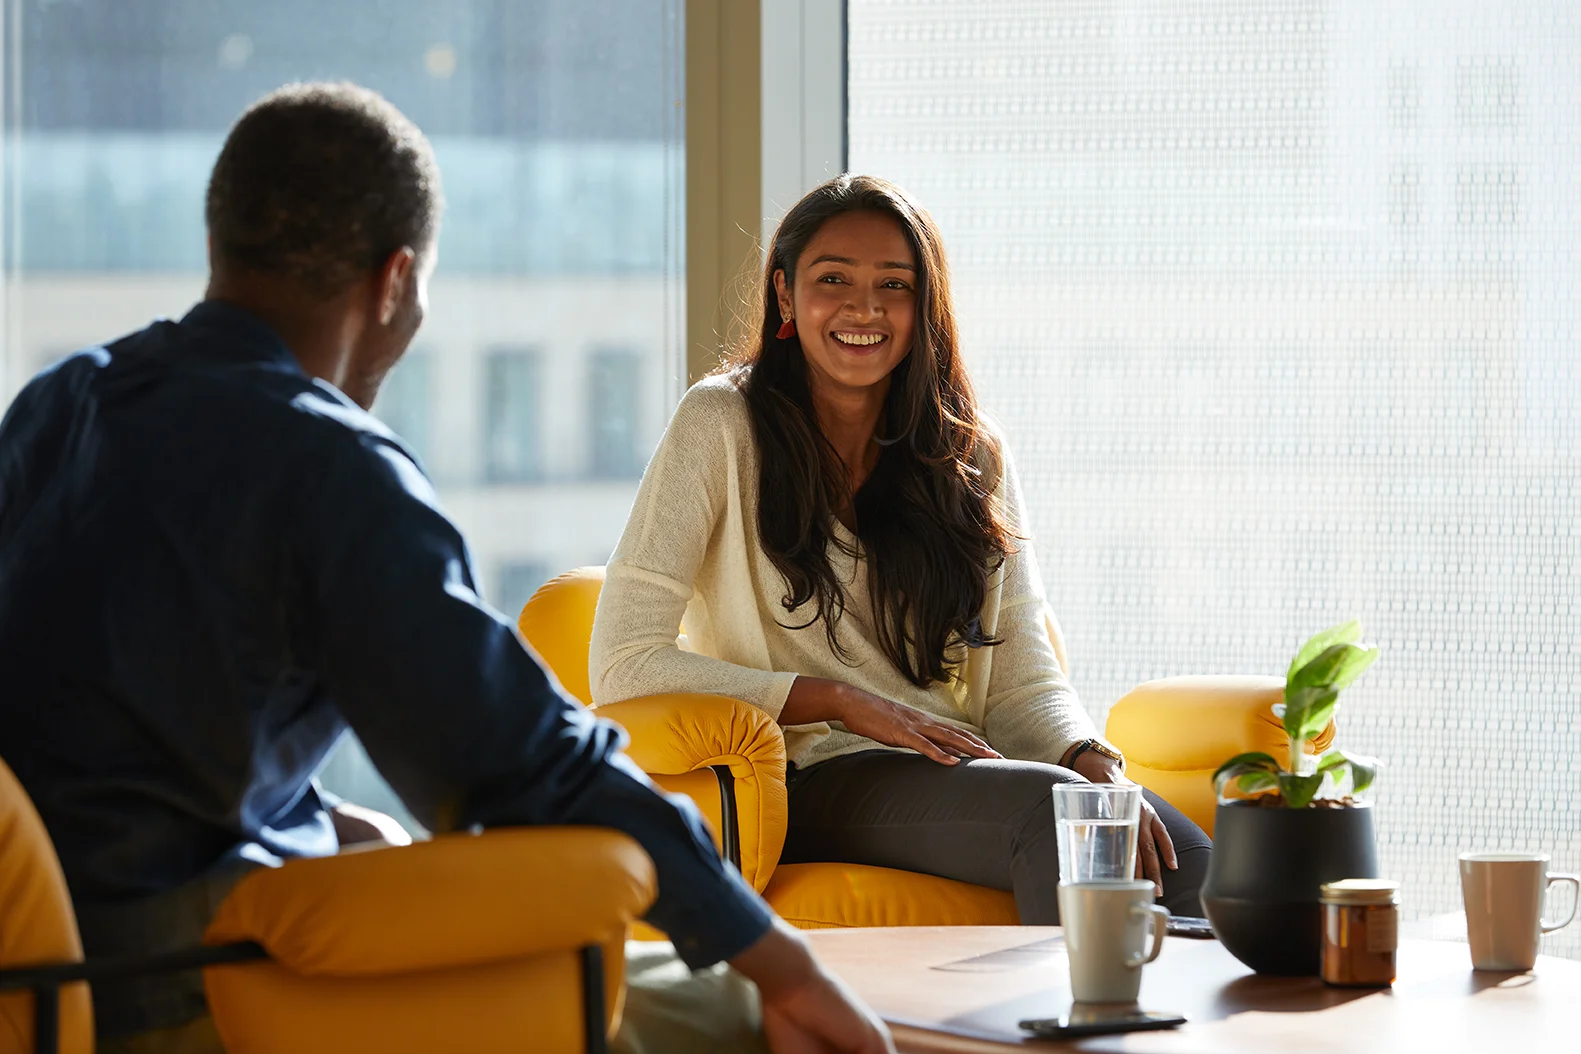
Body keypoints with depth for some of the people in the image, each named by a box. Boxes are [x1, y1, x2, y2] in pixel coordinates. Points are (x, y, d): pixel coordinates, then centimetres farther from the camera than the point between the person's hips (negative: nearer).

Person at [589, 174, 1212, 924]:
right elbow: (622, 667, -6)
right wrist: (848, 704, -13)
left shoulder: (972, 456, 15)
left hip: (955, 771, 4)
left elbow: (1022, 681, 10)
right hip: (811, 780, -4)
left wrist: (1098, 767, -13)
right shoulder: (722, 426, 0)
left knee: (1186, 860, -26)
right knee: (1053, 807, -32)